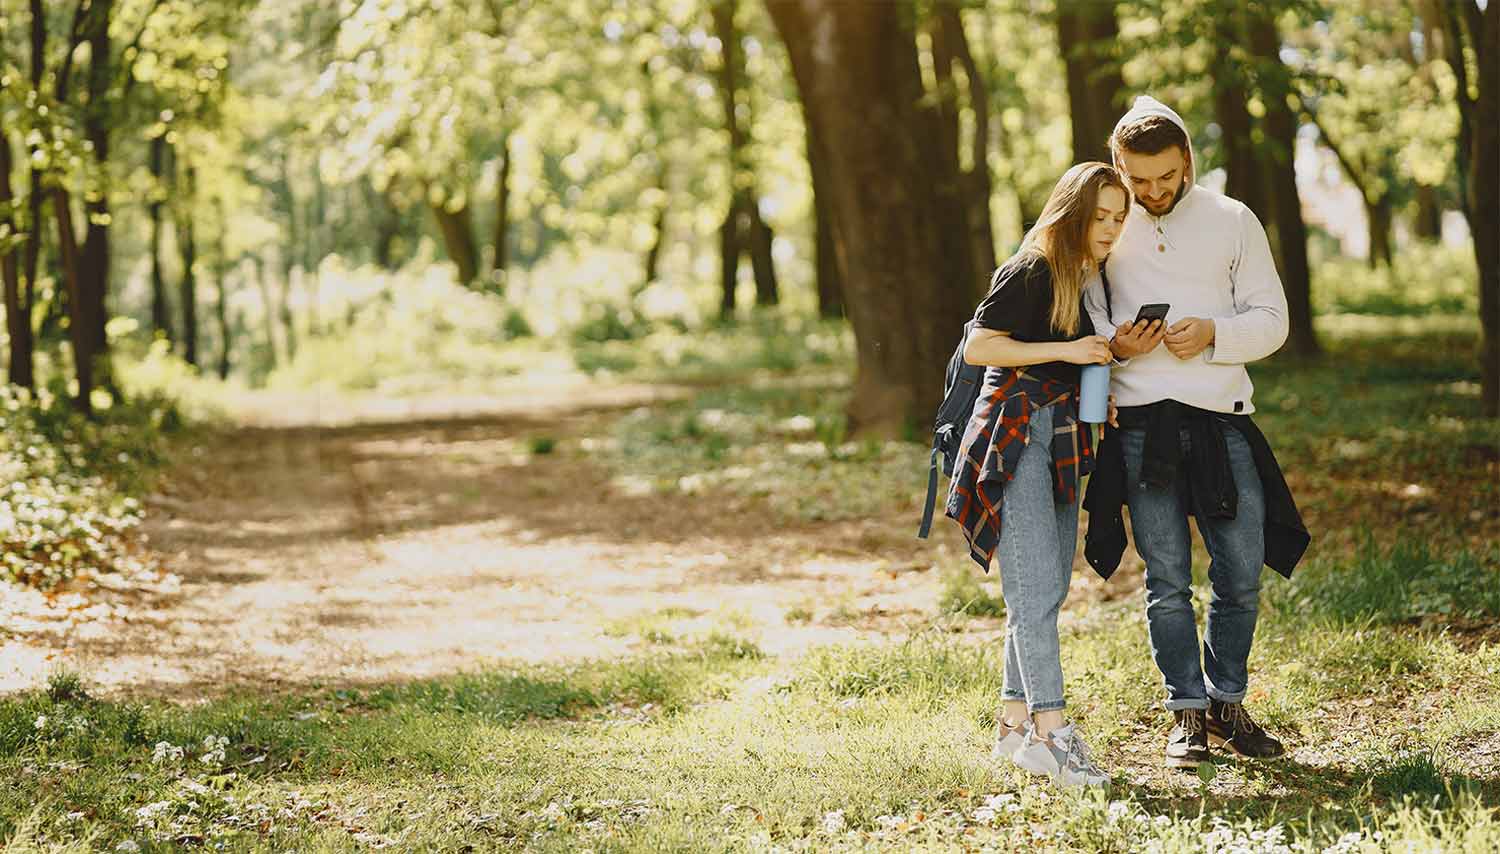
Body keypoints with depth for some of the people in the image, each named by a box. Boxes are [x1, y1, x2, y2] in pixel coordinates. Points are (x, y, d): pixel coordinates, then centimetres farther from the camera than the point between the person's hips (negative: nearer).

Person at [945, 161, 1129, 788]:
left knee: (1046, 591, 8)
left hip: (1062, 440, 9)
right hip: (1015, 435, -9)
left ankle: (1015, 724, 14)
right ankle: (1049, 731, -15)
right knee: (1036, 588, -13)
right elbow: (977, 346, -15)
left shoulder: (1090, 280, 16)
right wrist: (1063, 351, -17)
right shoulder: (1032, 271, -10)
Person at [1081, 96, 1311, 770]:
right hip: (1141, 426, -1)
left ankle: (1226, 703, 19)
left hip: (1221, 419, 1)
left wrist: (1214, 333, -13)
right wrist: (1113, 342, -10)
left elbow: (1271, 321, 6)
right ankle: (1187, 714, 11)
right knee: (1167, 580, 1)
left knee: (1242, 575, 2)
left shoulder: (1233, 221, 7)